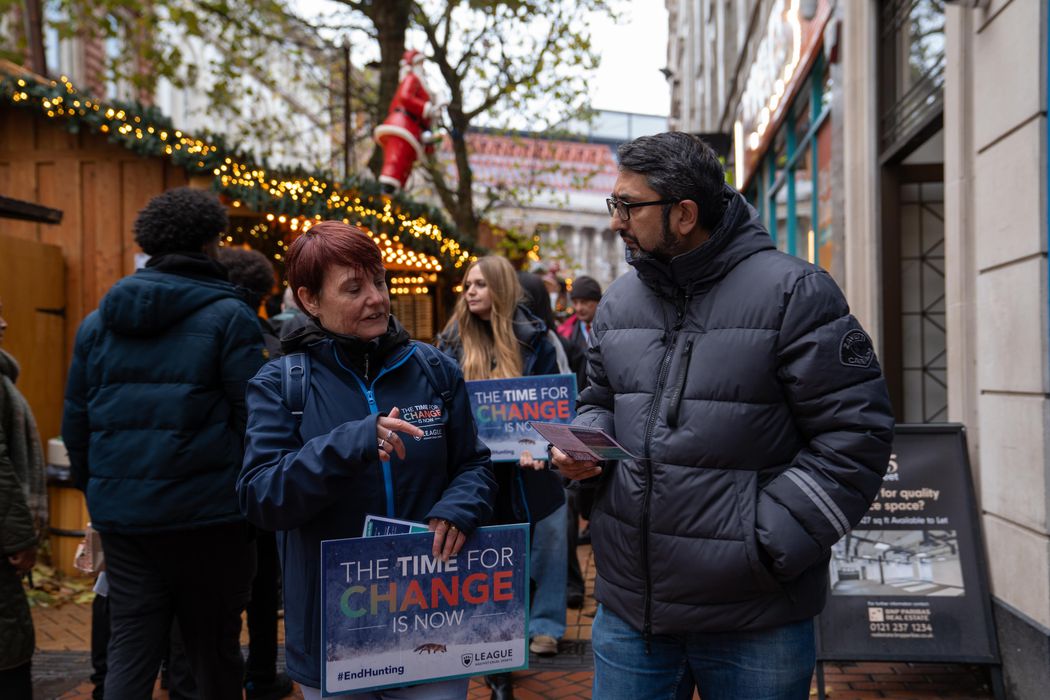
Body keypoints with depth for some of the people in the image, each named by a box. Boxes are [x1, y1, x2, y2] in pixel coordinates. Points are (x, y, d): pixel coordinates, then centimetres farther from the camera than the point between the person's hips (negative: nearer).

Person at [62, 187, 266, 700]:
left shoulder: (99, 320, 10)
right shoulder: (228, 316, -7)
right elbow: (250, 418, -10)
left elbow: (76, 420, 13)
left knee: (129, 654, 10)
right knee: (215, 653, 9)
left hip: (122, 516, 5)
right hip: (207, 515, -4)